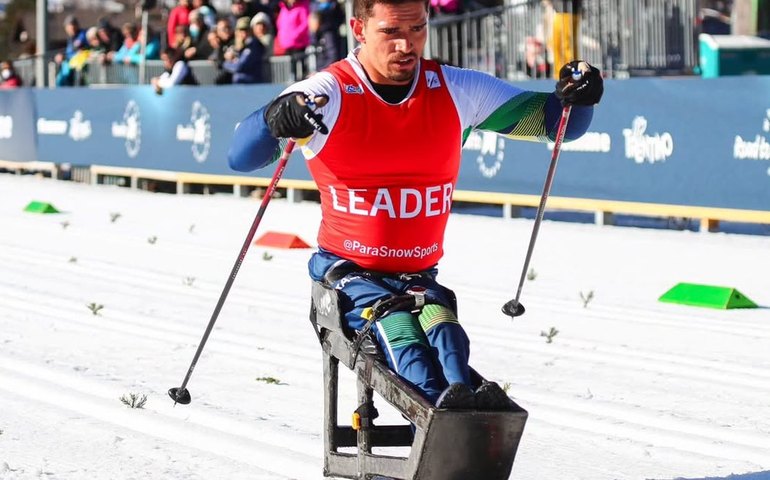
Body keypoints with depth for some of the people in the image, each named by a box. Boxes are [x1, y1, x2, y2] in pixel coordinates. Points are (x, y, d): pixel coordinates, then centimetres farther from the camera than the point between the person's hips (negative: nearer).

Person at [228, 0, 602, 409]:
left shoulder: (456, 91, 2)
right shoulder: (327, 95, -9)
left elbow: (549, 119, 7)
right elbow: (241, 158, -19)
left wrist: (573, 97, -18)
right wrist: (277, 119, -42)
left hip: (419, 275, 3)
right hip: (346, 270, -3)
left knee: (437, 317, -31)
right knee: (393, 325, -33)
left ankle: (462, 397, -59)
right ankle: (438, 403, -60)